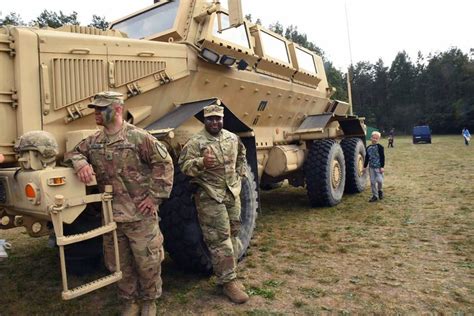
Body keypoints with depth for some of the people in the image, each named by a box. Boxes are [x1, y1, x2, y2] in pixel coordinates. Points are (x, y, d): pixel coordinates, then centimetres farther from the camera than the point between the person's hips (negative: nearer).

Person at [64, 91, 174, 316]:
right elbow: (73, 153, 16)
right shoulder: (93, 141, 7)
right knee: (119, 264, 17)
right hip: (110, 217, 6)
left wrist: (155, 196, -13)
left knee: (147, 262, 7)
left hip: (141, 216, -5)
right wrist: (80, 162, -9)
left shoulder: (138, 137, -12)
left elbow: (164, 163, -11)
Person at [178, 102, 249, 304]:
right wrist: (201, 162, -35)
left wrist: (240, 174, 15)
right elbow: (184, 165, -17)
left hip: (233, 195, 7)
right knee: (220, 240, -3)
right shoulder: (196, 142, -11)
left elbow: (241, 155, 25)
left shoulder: (233, 138, 8)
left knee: (233, 236, 14)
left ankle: (228, 275, 30)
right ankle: (228, 282, 8)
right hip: (210, 198, -6)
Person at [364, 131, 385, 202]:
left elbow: (382, 157, -8)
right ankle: (375, 195, 16)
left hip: (378, 167, -4)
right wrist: (365, 166, 14)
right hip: (371, 167, 4)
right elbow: (367, 158, 15)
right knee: (372, 182, 6)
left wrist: (382, 167, -13)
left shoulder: (380, 147, -7)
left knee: (379, 180, -14)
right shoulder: (368, 148, 7)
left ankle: (380, 190, 17)